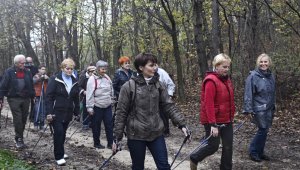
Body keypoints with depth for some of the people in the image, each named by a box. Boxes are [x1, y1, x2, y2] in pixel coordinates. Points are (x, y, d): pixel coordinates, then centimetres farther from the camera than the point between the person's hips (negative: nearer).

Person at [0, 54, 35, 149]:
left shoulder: (27, 72, 8)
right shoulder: (9, 72, -2)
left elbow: (31, 86, 14)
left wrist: (33, 96, 12)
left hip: (26, 99, 4)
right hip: (14, 99, -4)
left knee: (23, 119, 7)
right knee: (17, 119, -7)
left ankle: (18, 137, 22)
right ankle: (19, 139, 2)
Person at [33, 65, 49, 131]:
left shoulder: (46, 77, 12)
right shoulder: (36, 76, 4)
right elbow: (34, 81, -17)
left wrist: (47, 78, -21)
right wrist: (41, 77, -29)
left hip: (45, 96, 3)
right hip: (38, 96, -3)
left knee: (43, 112, 6)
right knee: (37, 111, -5)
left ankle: (41, 125, 15)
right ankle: (36, 124, 5)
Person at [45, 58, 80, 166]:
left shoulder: (74, 82, 9)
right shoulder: (54, 80, -6)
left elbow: (76, 99, 13)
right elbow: (48, 97, -10)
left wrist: (77, 113, 11)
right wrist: (49, 113, -16)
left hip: (68, 113, 5)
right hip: (56, 112, -5)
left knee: (63, 133, 10)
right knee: (58, 132, -9)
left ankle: (60, 152, 27)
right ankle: (59, 156, 1)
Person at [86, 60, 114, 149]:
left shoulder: (107, 77, 6)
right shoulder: (92, 79, -13)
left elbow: (111, 90, 17)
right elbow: (89, 94, -14)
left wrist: (111, 99, 18)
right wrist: (90, 107, -14)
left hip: (108, 106, 5)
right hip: (97, 107, -5)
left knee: (109, 124, 6)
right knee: (96, 126, 8)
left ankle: (110, 143, 14)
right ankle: (96, 143, 22)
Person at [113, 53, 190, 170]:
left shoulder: (157, 85, 4)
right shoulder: (129, 86, -9)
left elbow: (168, 106, 4)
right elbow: (121, 113, -7)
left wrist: (181, 124, -6)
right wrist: (117, 137, -7)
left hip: (156, 134, 4)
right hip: (136, 135, -3)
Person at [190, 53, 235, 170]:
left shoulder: (226, 79, 8)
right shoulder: (211, 81, -18)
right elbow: (209, 104, -22)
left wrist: (231, 116, 16)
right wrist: (213, 125, -24)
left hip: (226, 120, 8)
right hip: (213, 121, -8)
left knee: (228, 147, 10)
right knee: (213, 146, 3)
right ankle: (194, 159, 28)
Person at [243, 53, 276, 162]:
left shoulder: (271, 76, 8)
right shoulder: (253, 76, -12)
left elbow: (272, 93, 15)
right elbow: (248, 94, -14)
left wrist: (273, 107, 15)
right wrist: (248, 110, -17)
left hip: (269, 109, 6)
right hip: (258, 109, -6)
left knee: (264, 131, 10)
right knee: (263, 130, -7)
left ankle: (260, 152, 24)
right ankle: (253, 152, 9)